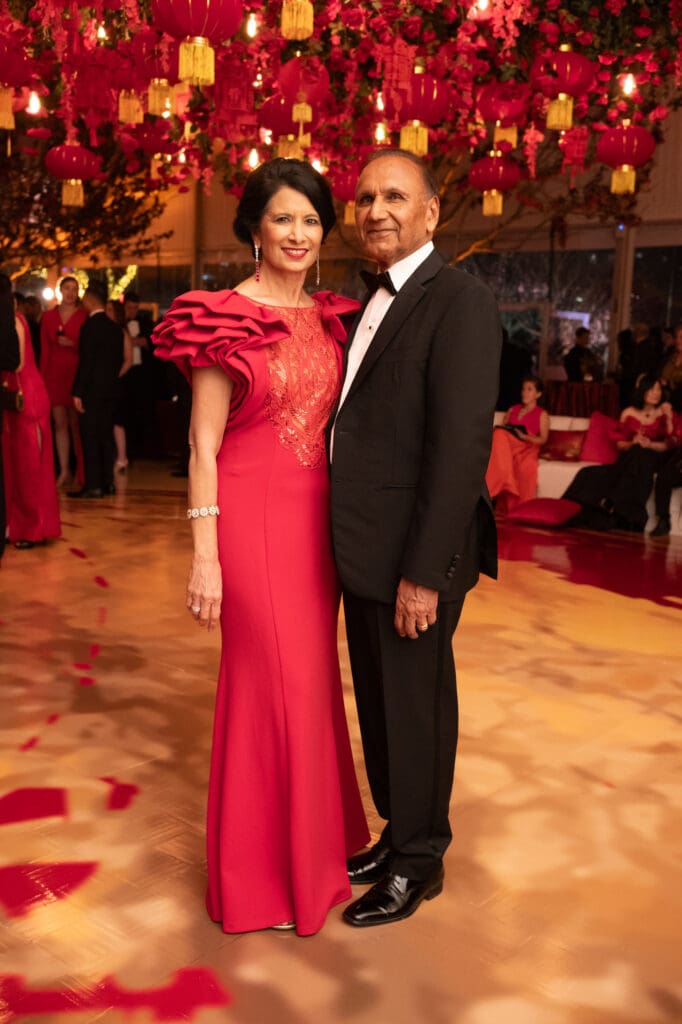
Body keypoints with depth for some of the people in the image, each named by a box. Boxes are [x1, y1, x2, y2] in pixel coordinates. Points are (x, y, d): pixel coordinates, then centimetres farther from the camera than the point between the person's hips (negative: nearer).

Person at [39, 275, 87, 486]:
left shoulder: (84, 316, 0)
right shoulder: (48, 316, 9)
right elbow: (45, 349, 8)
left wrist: (72, 344, -16)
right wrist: (42, 378, 3)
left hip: (76, 373, -3)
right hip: (54, 374, 3)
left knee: (76, 424, 0)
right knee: (59, 424, 4)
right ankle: (64, 470, 11)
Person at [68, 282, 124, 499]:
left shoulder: (90, 326, -13)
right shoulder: (116, 328, 10)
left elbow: (85, 361, -16)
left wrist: (78, 392, -14)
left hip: (91, 391, -7)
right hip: (110, 390, 8)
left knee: (89, 438, -5)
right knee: (106, 436, 12)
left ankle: (93, 485, -5)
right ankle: (107, 482, 15)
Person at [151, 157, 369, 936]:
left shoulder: (332, 318, 9)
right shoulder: (225, 317, -9)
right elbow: (203, 446, -11)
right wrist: (204, 554, -15)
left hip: (319, 516, 6)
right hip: (252, 515, -6)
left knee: (315, 675, 15)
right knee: (269, 680, 3)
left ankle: (317, 833, 37)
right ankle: (264, 867, 25)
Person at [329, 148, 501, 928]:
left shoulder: (458, 302, -14)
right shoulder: (374, 301, 13)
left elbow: (462, 447, -20)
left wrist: (424, 573, -22)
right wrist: (349, 545, 11)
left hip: (412, 555, -8)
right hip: (365, 549, 8)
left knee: (414, 708, 8)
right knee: (378, 705, 19)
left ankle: (418, 863, 29)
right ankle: (398, 834, 40)